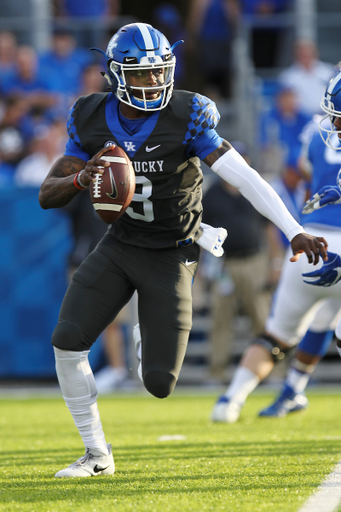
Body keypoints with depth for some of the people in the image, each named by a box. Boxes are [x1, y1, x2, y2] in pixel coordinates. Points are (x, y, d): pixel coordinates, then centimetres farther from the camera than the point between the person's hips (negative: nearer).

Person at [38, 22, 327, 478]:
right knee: (67, 341, -16)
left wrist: (295, 232, -35)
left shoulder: (185, 118, -18)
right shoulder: (92, 120, -7)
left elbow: (245, 177, -24)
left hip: (171, 256, -3)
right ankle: (97, 455, 1)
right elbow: (47, 196, -5)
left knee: (159, 383, -9)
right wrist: (81, 179, -29)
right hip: (120, 246, 3)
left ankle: (156, 338, 32)